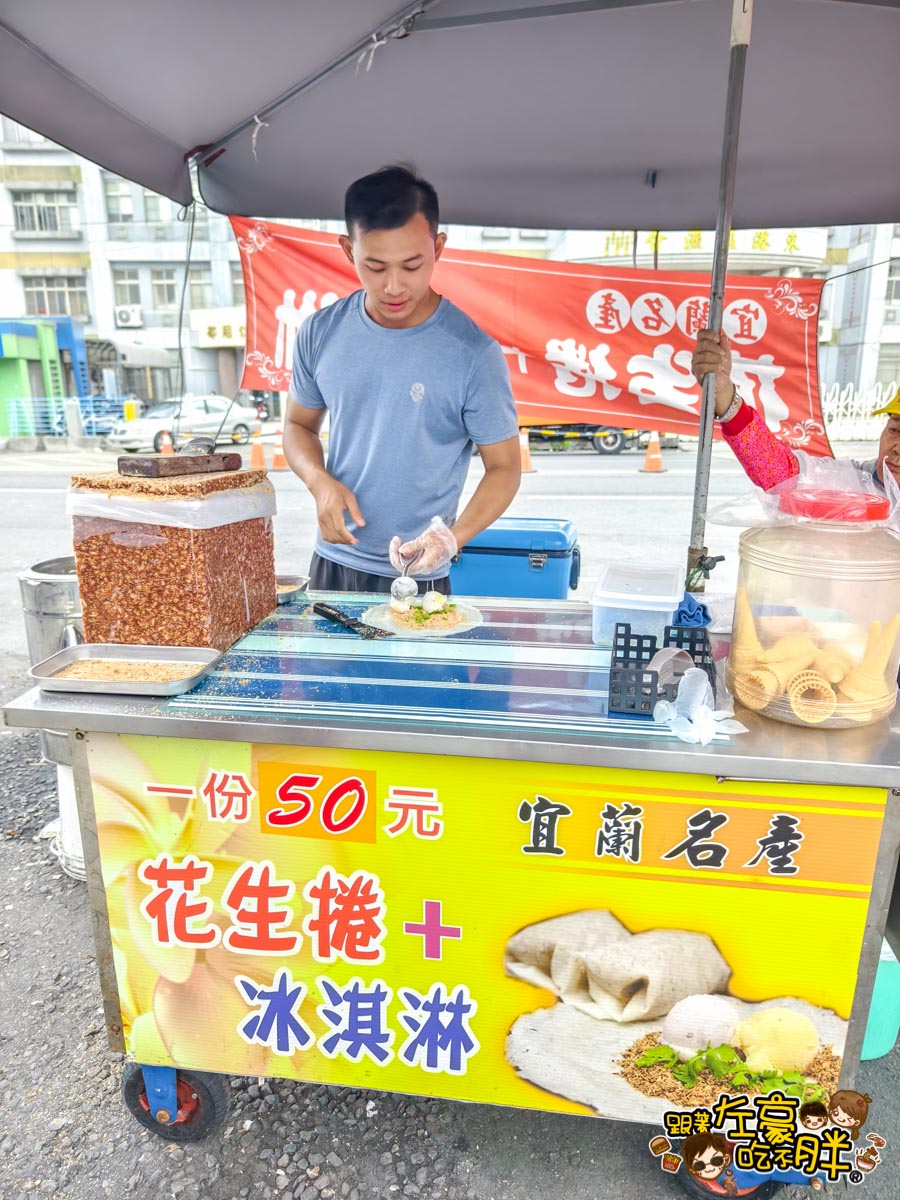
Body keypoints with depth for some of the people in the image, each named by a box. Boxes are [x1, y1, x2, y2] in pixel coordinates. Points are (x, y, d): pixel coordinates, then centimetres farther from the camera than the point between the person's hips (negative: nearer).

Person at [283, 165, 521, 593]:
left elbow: (503, 467, -9)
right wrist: (320, 481, -12)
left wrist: (454, 537, -26)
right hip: (331, 563, 4)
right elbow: (299, 424, 9)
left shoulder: (473, 353, -15)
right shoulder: (320, 332, -4)